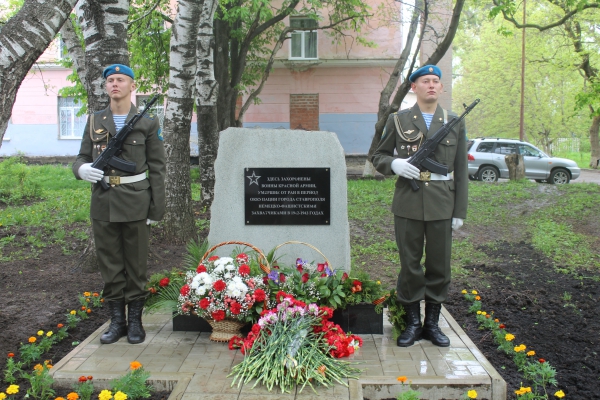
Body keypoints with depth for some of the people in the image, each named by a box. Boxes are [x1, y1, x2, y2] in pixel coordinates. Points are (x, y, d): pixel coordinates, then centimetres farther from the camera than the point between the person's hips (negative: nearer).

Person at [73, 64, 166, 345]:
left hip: (136, 204, -2)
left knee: (136, 264, 5)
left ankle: (135, 320, 18)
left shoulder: (147, 123, 2)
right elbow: (82, 157, 13)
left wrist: (157, 208, -5)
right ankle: (116, 320, 21)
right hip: (103, 204, 3)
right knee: (110, 265, 9)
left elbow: (157, 168, 0)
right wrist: (82, 169, -12)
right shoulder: (95, 121, 10)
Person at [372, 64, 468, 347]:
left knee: (439, 265, 7)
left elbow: (461, 171, 8)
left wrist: (460, 211, 3)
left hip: (442, 205, 1)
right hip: (408, 204, -1)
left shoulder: (455, 123, 9)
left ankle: (432, 323, 22)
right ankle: (412, 323, 20)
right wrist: (394, 164, -13)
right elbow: (378, 157, 10)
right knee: (410, 265, 6)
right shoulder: (398, 120, 6)